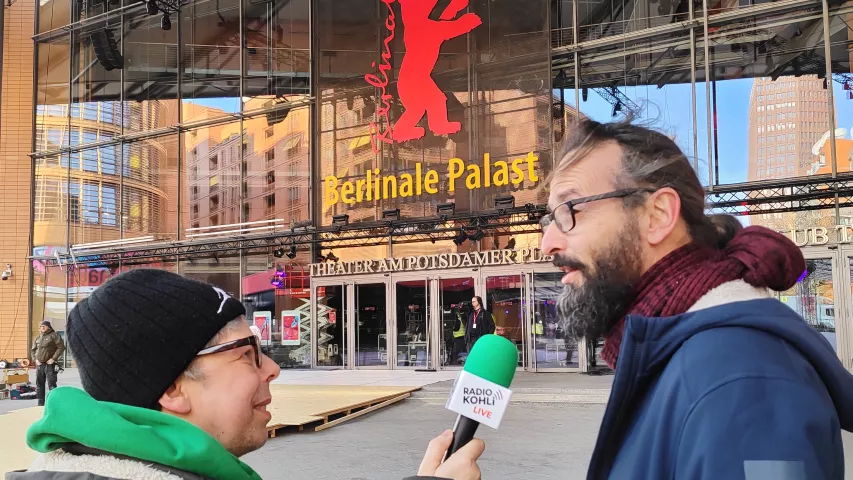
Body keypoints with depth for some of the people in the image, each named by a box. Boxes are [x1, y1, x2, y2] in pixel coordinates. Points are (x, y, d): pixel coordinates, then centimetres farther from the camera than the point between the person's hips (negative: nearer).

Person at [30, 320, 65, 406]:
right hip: (39, 364, 7)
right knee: (39, 384, 12)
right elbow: (33, 350, 23)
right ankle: (40, 403, 21)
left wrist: (53, 358, -15)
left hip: (50, 364, -7)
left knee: (51, 384, -7)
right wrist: (35, 359, 5)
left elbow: (61, 347, -11)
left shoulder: (54, 335, -4)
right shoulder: (38, 338, 15)